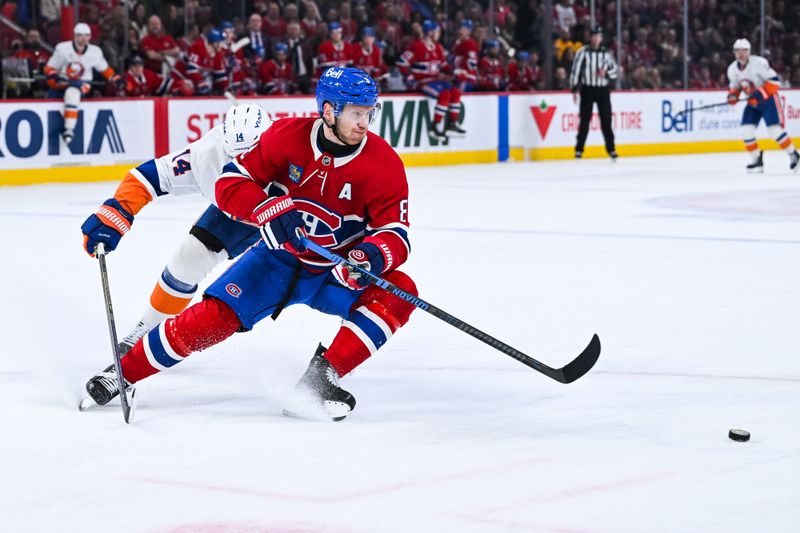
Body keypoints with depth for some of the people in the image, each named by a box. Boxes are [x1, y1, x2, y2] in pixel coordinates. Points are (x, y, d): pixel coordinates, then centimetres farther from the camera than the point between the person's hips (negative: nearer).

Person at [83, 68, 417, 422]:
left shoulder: (384, 163, -17)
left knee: (398, 294, -26)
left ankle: (320, 377, -21)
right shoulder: (288, 135, -16)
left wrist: (374, 256, -39)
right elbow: (231, 184, -15)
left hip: (337, 271, 1)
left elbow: (395, 233, -16)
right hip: (278, 257, -1)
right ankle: (124, 372, 1)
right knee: (215, 316, -16)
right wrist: (275, 210, -32)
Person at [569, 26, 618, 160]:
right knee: (584, 120, -2)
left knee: (606, 120, 2)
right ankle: (579, 150, 4)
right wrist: (574, 89, -10)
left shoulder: (606, 53, 7)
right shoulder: (583, 52, -3)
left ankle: (611, 149, 10)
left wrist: (606, 72, -11)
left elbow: (616, 70, 10)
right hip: (587, 89, -2)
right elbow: (575, 70, -4)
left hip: (603, 90, 2)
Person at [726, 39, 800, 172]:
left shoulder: (759, 63, -22)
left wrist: (761, 93, -30)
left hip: (768, 99, -6)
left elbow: (775, 81, -21)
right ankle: (757, 160, 7)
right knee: (746, 130, -6)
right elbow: (735, 86, 14)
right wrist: (732, 95, -9)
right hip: (753, 102, 6)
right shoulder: (732, 69, -2)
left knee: (775, 130, -17)